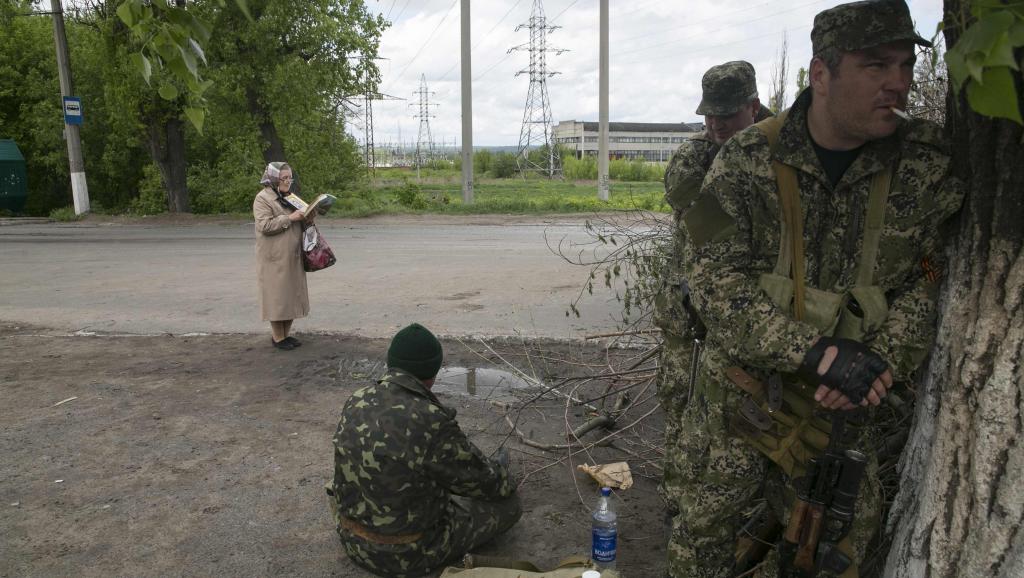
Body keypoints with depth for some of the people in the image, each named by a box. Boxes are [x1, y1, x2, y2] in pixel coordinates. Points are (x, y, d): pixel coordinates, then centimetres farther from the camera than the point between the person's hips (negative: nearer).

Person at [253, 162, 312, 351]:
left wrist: (306, 219, 3)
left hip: (292, 257, 8)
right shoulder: (263, 199, -9)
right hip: (274, 258, -8)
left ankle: (286, 334, 20)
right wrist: (289, 218, -21)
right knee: (277, 296, -1)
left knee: (291, 294, 10)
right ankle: (277, 337, 8)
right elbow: (265, 226, -19)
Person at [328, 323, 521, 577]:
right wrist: (500, 471, 12)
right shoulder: (432, 423, -29)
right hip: (407, 555, -7)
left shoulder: (356, 403, -7)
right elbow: (482, 482, -12)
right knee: (508, 502, 6)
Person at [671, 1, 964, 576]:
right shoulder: (749, 159, -13)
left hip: (846, 406, 3)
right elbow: (713, 280, -19)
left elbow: (926, 284, -1)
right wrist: (819, 352, -26)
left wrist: (879, 364, -18)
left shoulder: (928, 164, -5)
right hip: (739, 396, -2)